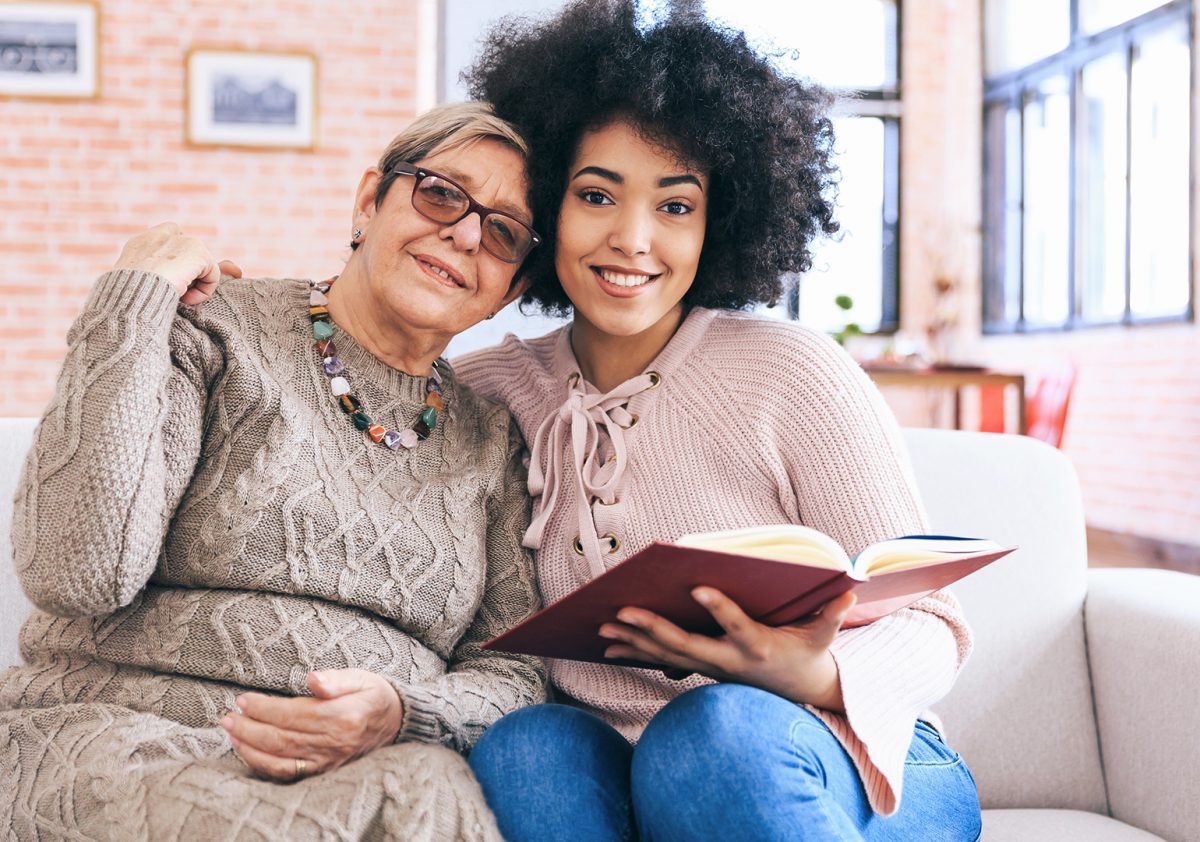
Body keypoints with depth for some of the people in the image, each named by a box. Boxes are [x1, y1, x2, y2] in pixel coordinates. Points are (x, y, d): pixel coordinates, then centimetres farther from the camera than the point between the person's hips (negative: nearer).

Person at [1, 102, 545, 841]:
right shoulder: (209, 333, 2)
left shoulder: (492, 442, 15)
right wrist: (134, 302, -9)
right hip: (123, 736, -2)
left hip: (386, 761, 3)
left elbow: (519, 665, 9)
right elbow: (77, 572, -11)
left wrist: (401, 714, -14)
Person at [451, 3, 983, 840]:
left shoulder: (793, 371, -9)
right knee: (522, 747, -29)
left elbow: (929, 629, -6)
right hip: (614, 772, 3)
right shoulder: (490, 387, 3)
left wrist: (814, 678, -27)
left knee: (713, 732, -35)